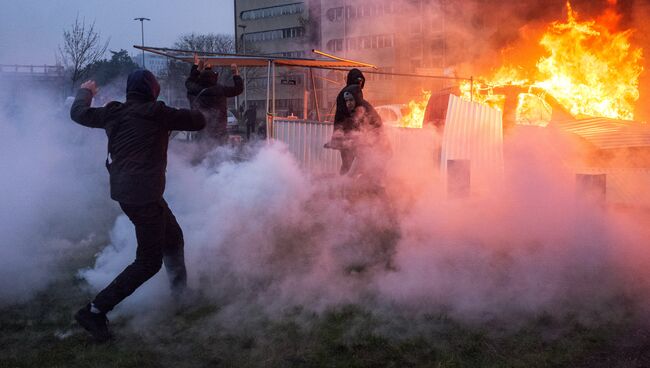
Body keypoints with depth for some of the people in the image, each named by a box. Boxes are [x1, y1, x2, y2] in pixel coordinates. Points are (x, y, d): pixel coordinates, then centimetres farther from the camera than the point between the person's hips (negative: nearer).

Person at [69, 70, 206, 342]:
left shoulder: (113, 113, 7)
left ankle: (181, 292, 37)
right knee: (149, 261, -3)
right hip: (143, 194, -9)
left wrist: (85, 92, 42)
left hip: (124, 190, 9)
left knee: (173, 237, 23)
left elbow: (79, 113, 22)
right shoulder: (157, 113, -10)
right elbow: (199, 121, -5)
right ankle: (95, 311, -4)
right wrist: (183, 114, 18)